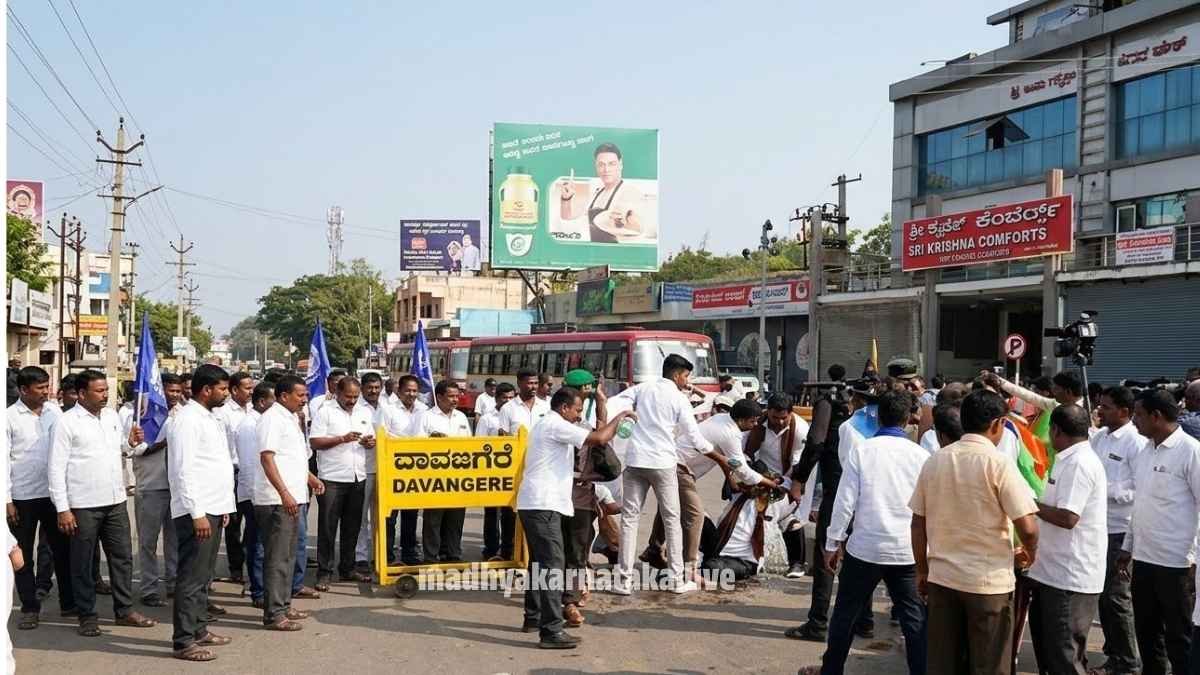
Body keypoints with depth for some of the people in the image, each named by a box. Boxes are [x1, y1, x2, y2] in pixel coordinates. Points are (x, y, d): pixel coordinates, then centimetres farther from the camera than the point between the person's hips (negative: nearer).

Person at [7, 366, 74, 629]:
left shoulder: (54, 412, 4)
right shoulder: (9, 417, -6)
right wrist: (7, 500, -9)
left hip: (53, 493, 3)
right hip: (22, 497, -3)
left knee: (63, 548, 9)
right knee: (23, 554, 7)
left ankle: (69, 602, 21)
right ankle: (30, 607, 18)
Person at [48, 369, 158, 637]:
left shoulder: (112, 416, 10)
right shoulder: (67, 422, -8)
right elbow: (57, 468, -9)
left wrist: (132, 443, 1)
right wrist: (63, 509, -13)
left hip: (115, 501, 6)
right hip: (83, 505, -5)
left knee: (122, 557, 9)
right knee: (83, 563, 5)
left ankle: (125, 610, 20)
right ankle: (87, 617, 17)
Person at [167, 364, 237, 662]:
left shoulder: (211, 418, 15)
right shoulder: (188, 419, -13)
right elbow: (184, 470, -19)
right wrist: (197, 513, -22)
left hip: (213, 508, 9)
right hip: (197, 511, -9)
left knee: (204, 575, 16)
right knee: (191, 577, -5)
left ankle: (199, 630, 25)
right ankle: (184, 641, 0)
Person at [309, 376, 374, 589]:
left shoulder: (364, 413, 14)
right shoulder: (325, 412, -2)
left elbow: (372, 441, 19)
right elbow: (315, 442, -9)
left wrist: (370, 442, -4)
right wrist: (342, 439, -17)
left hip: (358, 478, 5)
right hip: (332, 479, -5)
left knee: (352, 526, 12)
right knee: (327, 527, -1)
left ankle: (347, 568, 22)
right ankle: (324, 573, 5)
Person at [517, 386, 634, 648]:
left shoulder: (545, 426, 21)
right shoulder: (556, 426, -11)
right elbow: (600, 438, -19)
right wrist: (619, 417, -5)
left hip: (534, 503, 11)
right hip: (543, 504, -11)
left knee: (539, 562, 19)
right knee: (552, 565, -12)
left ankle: (533, 617, 29)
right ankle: (551, 631, -13)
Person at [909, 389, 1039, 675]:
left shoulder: (934, 461, 3)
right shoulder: (998, 464, -12)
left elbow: (918, 523, 6)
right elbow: (1028, 527, -16)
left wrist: (922, 571, 16)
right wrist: (1030, 552, 5)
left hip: (941, 577, 5)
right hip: (989, 582, -4)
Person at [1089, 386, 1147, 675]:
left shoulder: (1136, 443, -14)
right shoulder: (1098, 436, 8)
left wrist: (1106, 490, -20)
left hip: (1120, 531, -7)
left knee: (1116, 596, 2)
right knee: (1102, 594, 17)